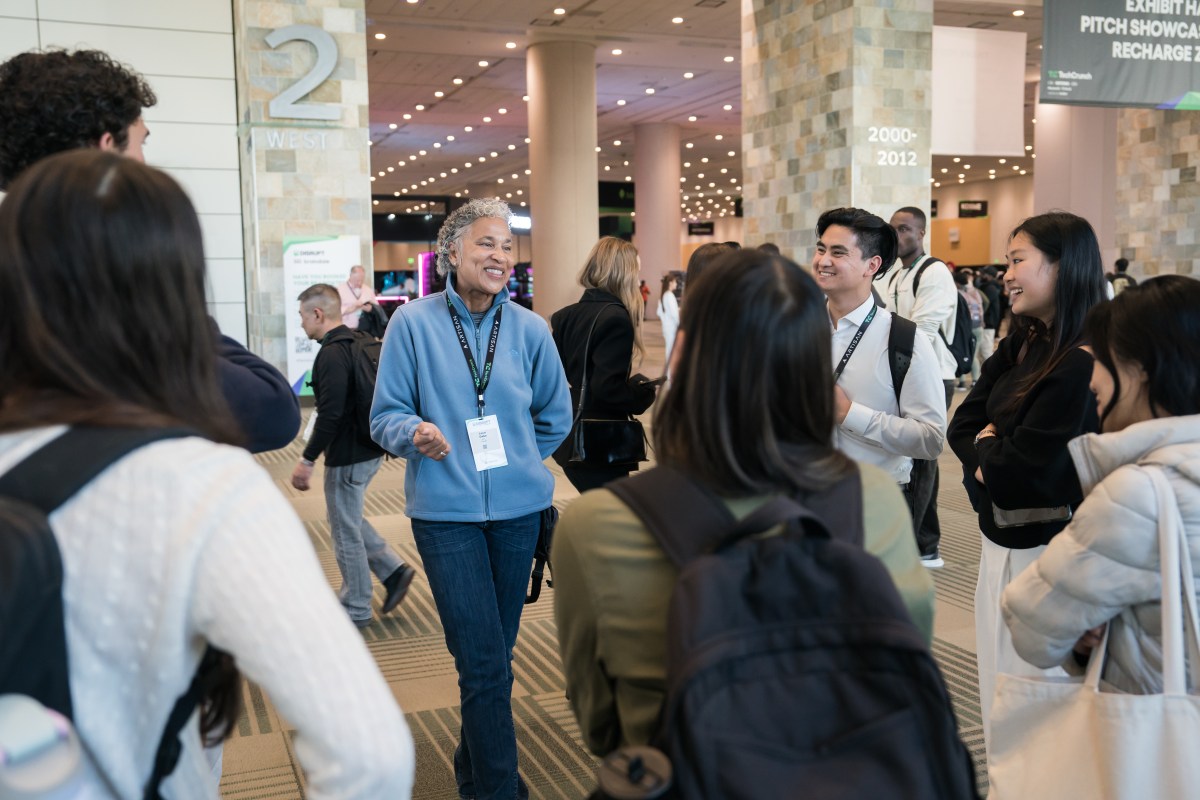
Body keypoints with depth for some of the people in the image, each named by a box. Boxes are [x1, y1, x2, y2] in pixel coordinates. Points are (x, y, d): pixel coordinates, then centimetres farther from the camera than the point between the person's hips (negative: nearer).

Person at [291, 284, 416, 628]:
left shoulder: (332, 354, -20)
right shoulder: (358, 343, 10)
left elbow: (330, 414, -25)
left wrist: (307, 460, -19)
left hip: (348, 454, -10)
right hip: (370, 448, 10)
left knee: (345, 529, 4)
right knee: (347, 519, 23)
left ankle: (356, 608, 17)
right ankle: (393, 570, 20)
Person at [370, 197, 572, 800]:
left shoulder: (529, 329, 3)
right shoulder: (413, 323, -4)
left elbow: (556, 416, 16)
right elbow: (385, 416, -2)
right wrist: (416, 433, -21)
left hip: (518, 509, 3)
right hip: (446, 511, -3)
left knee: (495, 654, 14)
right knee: (484, 661, -8)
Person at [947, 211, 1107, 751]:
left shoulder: (1081, 365, -21)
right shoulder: (1020, 347, 6)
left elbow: (1024, 467, -21)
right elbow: (962, 426, 5)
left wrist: (983, 447, -2)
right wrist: (991, 454, -15)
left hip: (1046, 548, -8)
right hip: (1000, 539, 8)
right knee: (997, 676, 17)